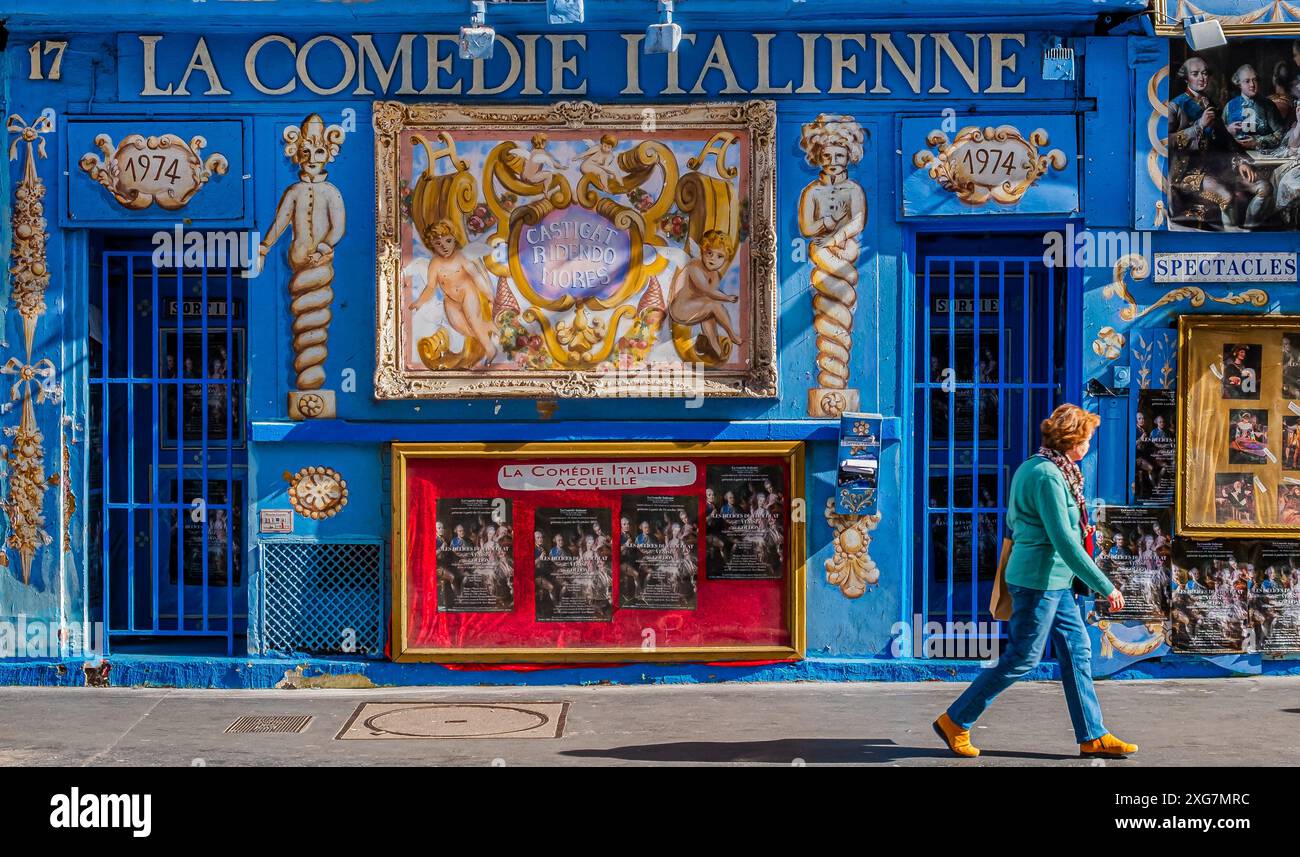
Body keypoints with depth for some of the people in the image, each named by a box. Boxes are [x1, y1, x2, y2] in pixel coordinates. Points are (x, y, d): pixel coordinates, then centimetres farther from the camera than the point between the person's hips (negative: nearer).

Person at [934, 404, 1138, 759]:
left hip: (1054, 582, 10)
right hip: (1038, 581, -10)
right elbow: (1065, 541, -23)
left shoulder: (1032, 469, 11)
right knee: (1022, 658, -2)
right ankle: (955, 720, 7)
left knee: (1077, 650, 11)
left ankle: (1092, 736, 16)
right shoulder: (1048, 476, -20)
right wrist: (1106, 587, -18)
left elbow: (1014, 524, 19)